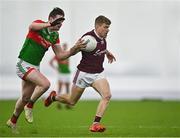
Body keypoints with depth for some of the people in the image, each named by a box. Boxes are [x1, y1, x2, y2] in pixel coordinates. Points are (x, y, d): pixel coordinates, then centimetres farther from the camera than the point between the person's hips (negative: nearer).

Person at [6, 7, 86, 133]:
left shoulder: (55, 36, 6)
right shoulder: (39, 24, -13)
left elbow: (60, 55, 7)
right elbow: (32, 26, -38)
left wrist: (75, 49, -7)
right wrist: (50, 25, -53)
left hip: (35, 67, 8)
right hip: (24, 65, -8)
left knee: (26, 97, 16)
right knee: (45, 83, -27)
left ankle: (12, 122, 35)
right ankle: (30, 106, -6)